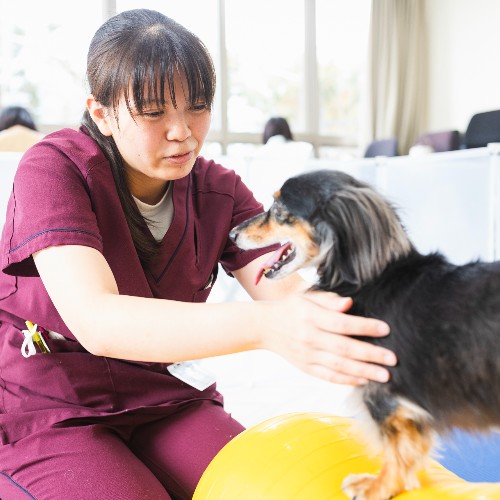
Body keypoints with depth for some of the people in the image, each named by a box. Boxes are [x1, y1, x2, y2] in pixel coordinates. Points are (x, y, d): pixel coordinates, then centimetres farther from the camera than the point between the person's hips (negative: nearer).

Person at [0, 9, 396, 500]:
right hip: (44, 409, -3)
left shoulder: (220, 192, -5)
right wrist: (265, 326, -50)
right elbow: (96, 320, -35)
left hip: (158, 398, 4)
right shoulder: (54, 169, -19)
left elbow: (287, 289, -19)